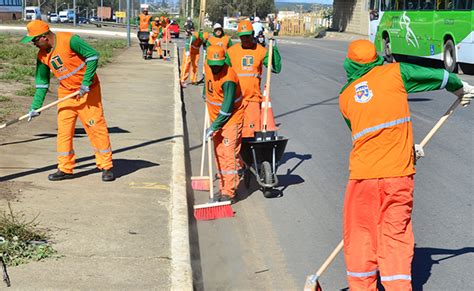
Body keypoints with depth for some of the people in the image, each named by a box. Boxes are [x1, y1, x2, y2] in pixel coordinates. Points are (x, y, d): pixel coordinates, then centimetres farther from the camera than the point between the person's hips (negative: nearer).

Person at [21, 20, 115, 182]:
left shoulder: (69, 40, -20)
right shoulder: (42, 55, 1)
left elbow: (93, 55, -20)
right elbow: (42, 82, 9)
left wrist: (86, 83, -21)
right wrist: (35, 107, 2)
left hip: (88, 90, -6)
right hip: (66, 92, 6)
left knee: (96, 126, -6)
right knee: (63, 129, 2)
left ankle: (106, 167, 4)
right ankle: (65, 169, 12)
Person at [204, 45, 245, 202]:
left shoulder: (228, 79, -27)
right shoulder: (207, 66, -3)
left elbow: (227, 108, -25)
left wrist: (214, 126, -21)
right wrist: (206, 97, 29)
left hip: (231, 118, -8)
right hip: (216, 117, 8)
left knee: (229, 154, -11)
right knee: (219, 154, 11)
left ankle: (229, 192, -10)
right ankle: (223, 188, 20)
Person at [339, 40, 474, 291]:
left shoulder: (345, 96, 12)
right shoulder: (394, 72, 3)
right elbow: (438, 76, 9)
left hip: (363, 174, 1)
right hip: (399, 173, -1)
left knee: (360, 233, 12)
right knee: (396, 235, 7)